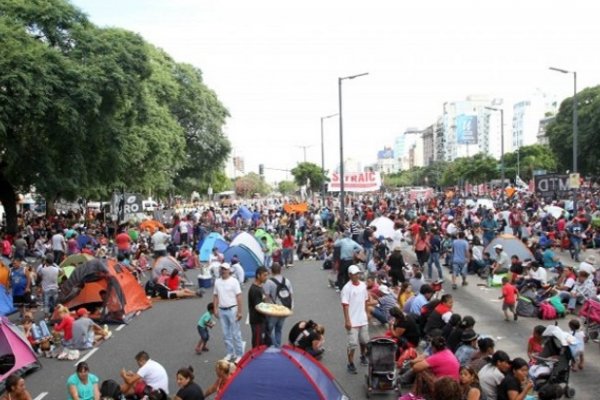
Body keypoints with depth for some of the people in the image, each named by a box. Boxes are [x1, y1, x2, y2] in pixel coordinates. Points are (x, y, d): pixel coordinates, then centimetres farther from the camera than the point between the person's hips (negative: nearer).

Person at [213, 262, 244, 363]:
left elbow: (239, 296, -11)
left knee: (236, 334, -1)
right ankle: (230, 353, 24)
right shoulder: (217, 281, 7)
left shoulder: (234, 281, -9)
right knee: (226, 334, 12)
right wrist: (215, 309, 5)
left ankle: (239, 354, 7)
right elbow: (215, 296, 12)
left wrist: (239, 311, -15)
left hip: (232, 310, -5)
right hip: (222, 310, 5)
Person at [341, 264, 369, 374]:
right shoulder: (347, 288, -15)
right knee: (353, 343, -5)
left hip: (363, 319, 6)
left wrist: (366, 313, 16)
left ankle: (363, 356, 43)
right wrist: (347, 320, -19)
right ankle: (350, 364, 9)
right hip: (352, 321, -6)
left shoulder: (363, 285, 3)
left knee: (364, 340, 18)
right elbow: (345, 305, -16)